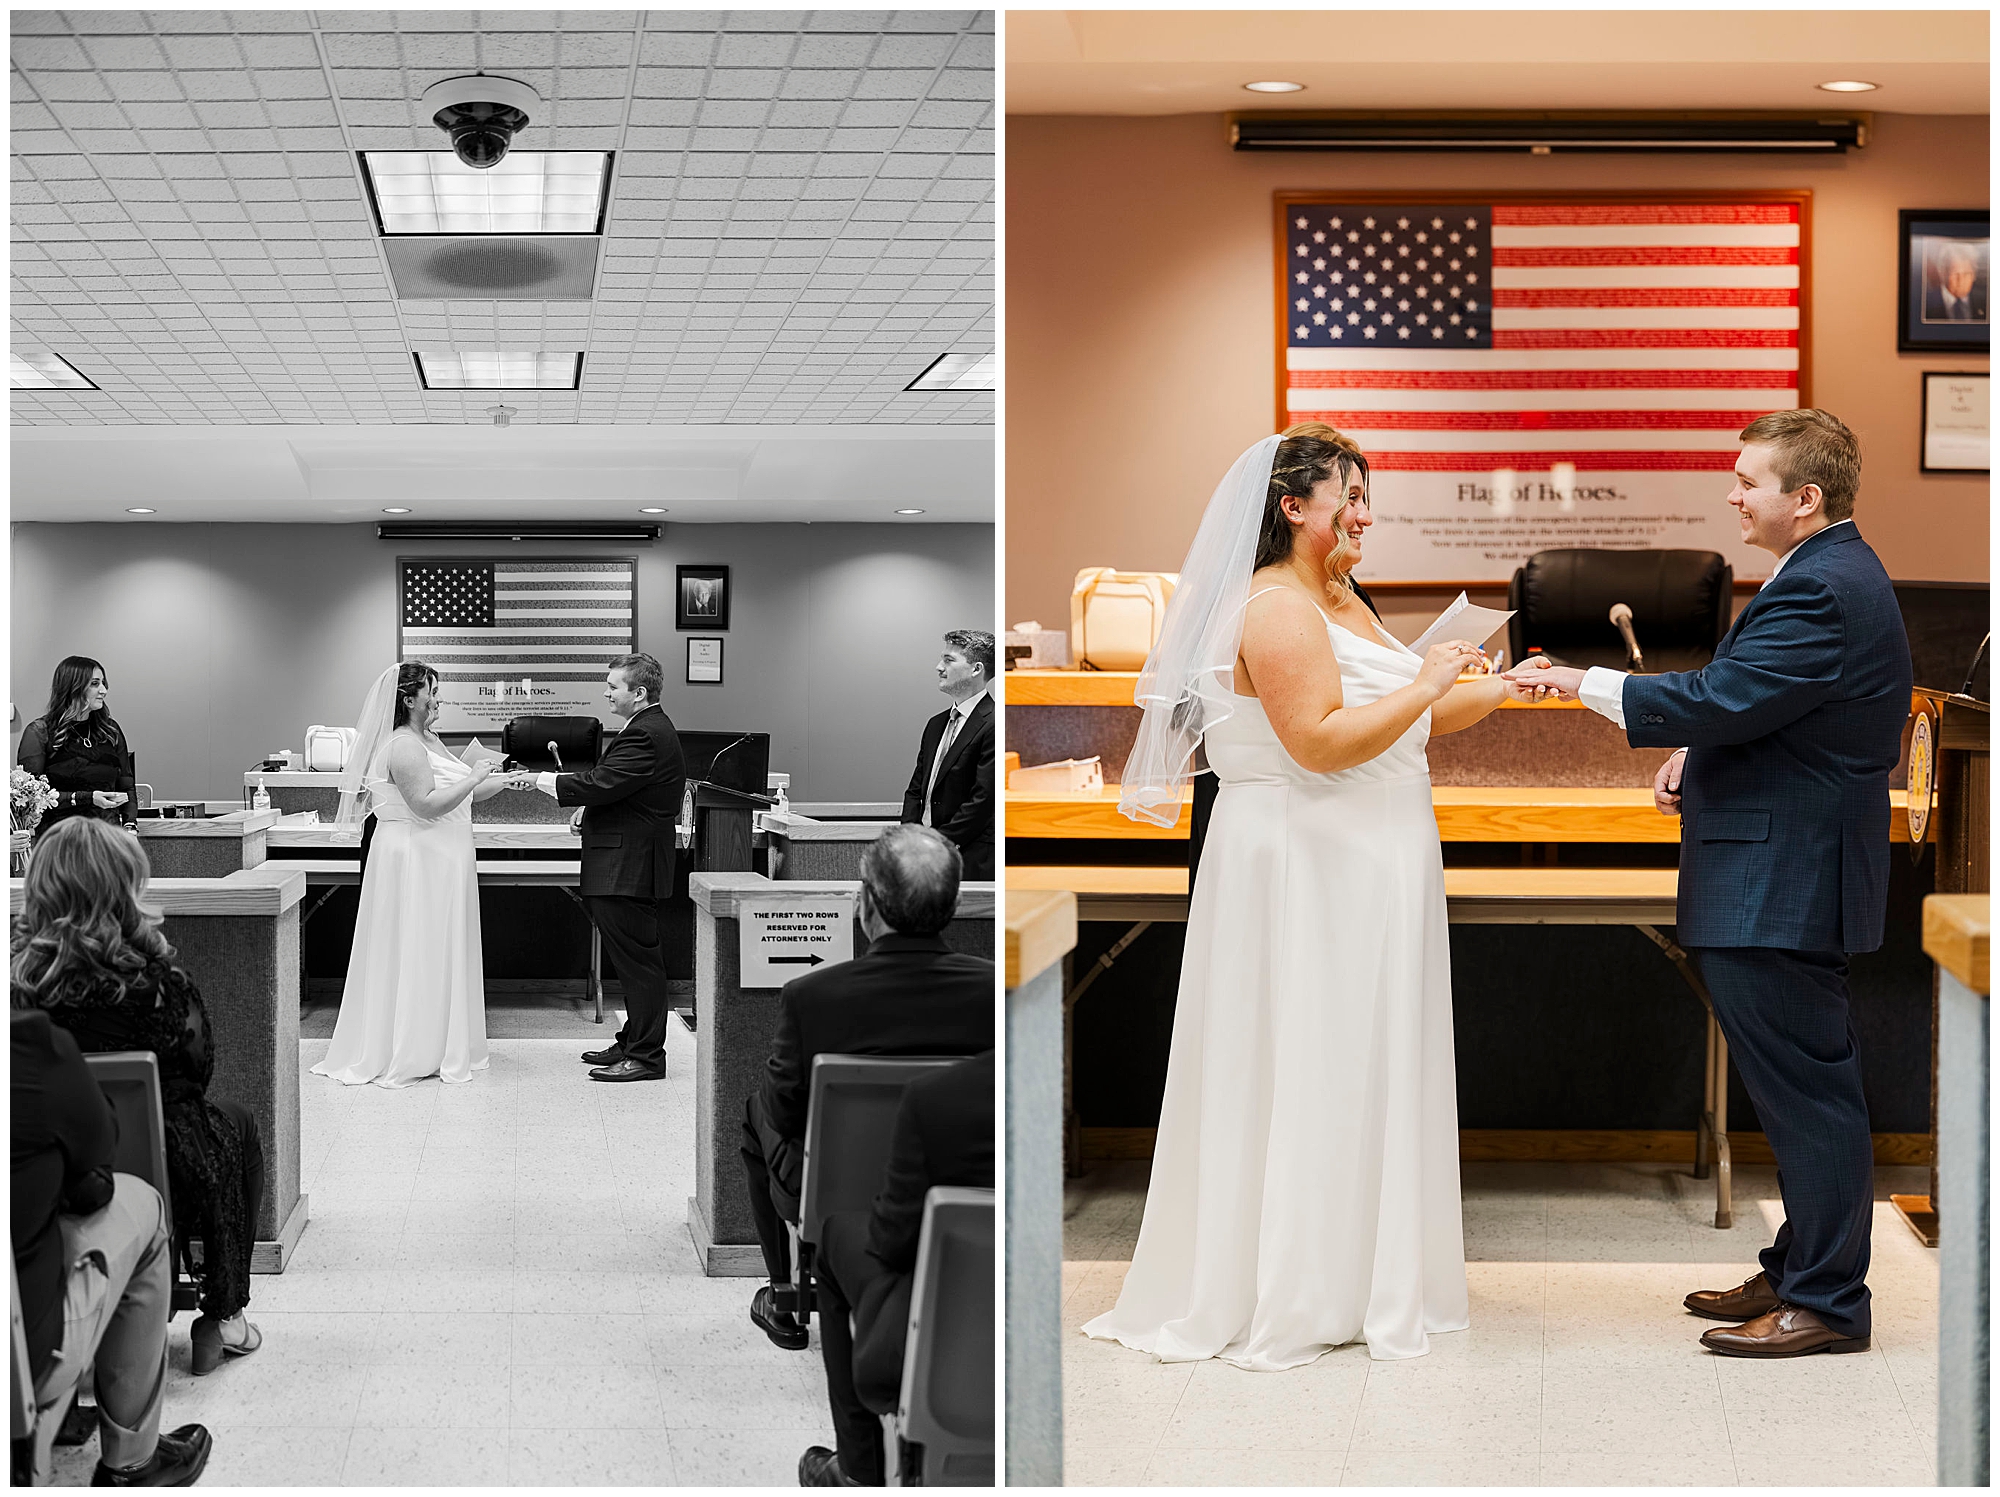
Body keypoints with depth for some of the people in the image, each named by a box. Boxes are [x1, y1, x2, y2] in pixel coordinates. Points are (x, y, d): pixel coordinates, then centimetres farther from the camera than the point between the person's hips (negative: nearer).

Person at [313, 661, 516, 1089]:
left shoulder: (428, 741, 14)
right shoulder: (403, 746, -18)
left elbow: (456, 797, 17)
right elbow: (427, 803, -26)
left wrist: (502, 782, 6)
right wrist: (474, 778, -22)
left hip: (437, 862, 10)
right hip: (416, 861, -10)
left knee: (438, 954, 13)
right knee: (415, 955, -3)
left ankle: (434, 1047, 20)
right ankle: (405, 1054, 4)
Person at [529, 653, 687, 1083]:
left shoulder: (646, 735, -19)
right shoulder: (650, 728, 16)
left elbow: (602, 783, -24)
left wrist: (550, 783, -10)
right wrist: (591, 810, 9)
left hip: (630, 868, -11)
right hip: (631, 866, 11)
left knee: (639, 961, -5)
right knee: (635, 962, 17)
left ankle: (645, 1057, 0)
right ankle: (634, 1043, 25)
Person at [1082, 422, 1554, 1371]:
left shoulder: (1342, 601, 16)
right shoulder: (1276, 610, -16)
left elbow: (1405, 721, 20)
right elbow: (1322, 741, -25)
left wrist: (1499, 690, 8)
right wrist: (1425, 686, -19)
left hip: (1365, 870, 10)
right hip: (1304, 870, -10)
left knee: (1357, 1070, 13)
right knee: (1304, 1070, -3)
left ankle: (1350, 1276, 22)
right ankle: (1287, 1298, 6)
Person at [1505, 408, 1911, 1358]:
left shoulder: (1821, 592, -20)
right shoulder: (1830, 576, 16)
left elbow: (1717, 699, -23)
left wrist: (1588, 684, -13)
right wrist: (1698, 755, 7)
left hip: (1781, 881, -11)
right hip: (1779, 878, 11)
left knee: (1804, 1087, -4)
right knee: (1799, 1089, 17)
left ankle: (1826, 1302, 5)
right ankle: (1800, 1271, 28)